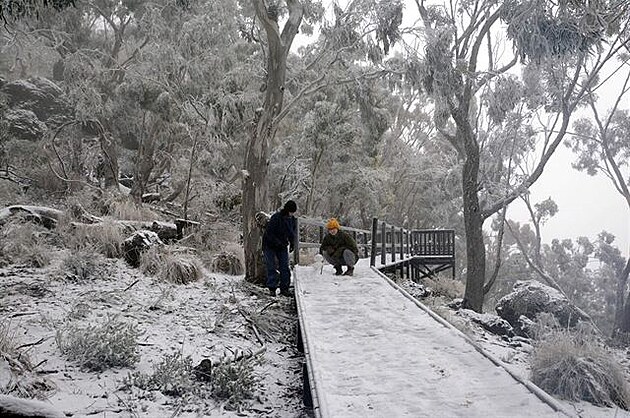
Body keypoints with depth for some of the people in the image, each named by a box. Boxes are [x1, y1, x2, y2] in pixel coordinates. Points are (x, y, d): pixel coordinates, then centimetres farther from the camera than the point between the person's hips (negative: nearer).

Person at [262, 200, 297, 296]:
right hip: (270, 246, -5)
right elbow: (269, 233, -22)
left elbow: (292, 232, 13)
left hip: (282, 246, 6)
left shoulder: (292, 220, -2)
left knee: (285, 267, 0)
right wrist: (278, 243, -25)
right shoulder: (276, 218, -23)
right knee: (272, 267, -4)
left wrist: (292, 243, -1)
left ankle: (284, 288, 7)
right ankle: (272, 288, 5)